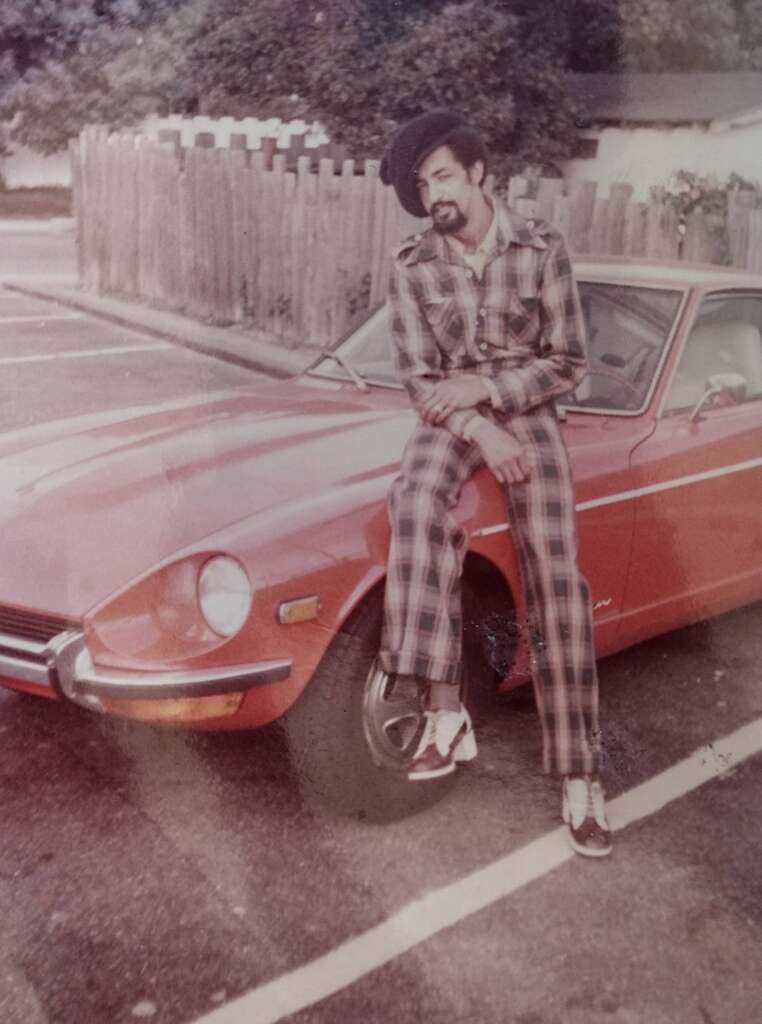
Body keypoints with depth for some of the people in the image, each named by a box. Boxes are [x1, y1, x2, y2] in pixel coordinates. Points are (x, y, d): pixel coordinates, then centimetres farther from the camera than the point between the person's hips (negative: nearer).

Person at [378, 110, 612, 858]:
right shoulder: (411, 266, -3)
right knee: (418, 500, -36)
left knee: (556, 580, -17)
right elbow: (419, 379, -4)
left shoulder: (542, 249, -6)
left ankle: (578, 776, -10)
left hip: (526, 413, 0)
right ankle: (445, 709, -32)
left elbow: (567, 365, -4)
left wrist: (483, 386, -17)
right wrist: (479, 432, -19)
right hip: (448, 418, 1)